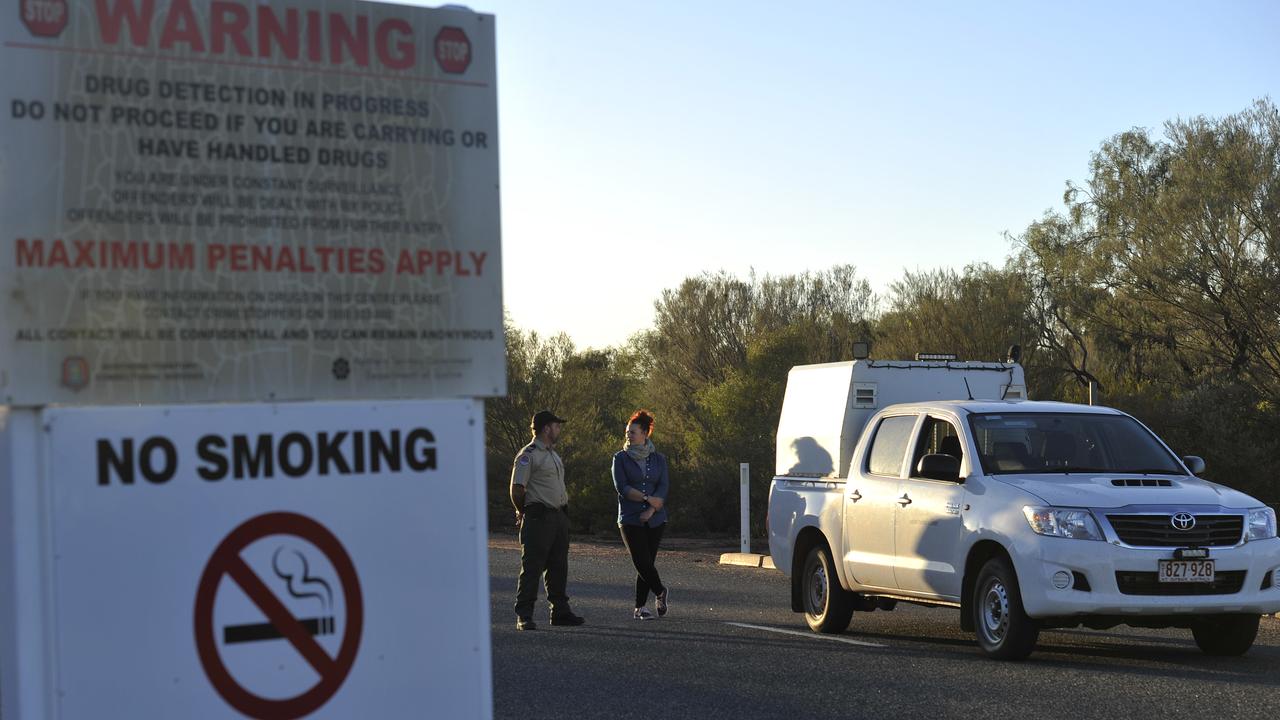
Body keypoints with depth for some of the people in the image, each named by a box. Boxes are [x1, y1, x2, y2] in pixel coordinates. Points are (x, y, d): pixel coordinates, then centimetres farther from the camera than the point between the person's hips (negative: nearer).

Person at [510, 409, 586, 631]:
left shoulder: (553, 455, 19)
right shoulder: (528, 455, -10)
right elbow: (516, 489, -12)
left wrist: (564, 510, 17)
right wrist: (524, 513, -1)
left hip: (559, 517, 9)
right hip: (538, 518, -9)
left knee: (558, 567, 13)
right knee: (532, 567, -8)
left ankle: (560, 611, 21)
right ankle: (524, 616, -6)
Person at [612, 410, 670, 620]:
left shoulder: (658, 459, 8)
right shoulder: (620, 458, 2)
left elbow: (663, 487, -1)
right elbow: (622, 487, -8)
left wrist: (652, 509, -16)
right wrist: (648, 498, -16)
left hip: (655, 519, 2)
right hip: (630, 519, -2)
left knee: (646, 563, 1)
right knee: (642, 562, -9)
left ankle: (640, 608, 9)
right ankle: (660, 592, 16)